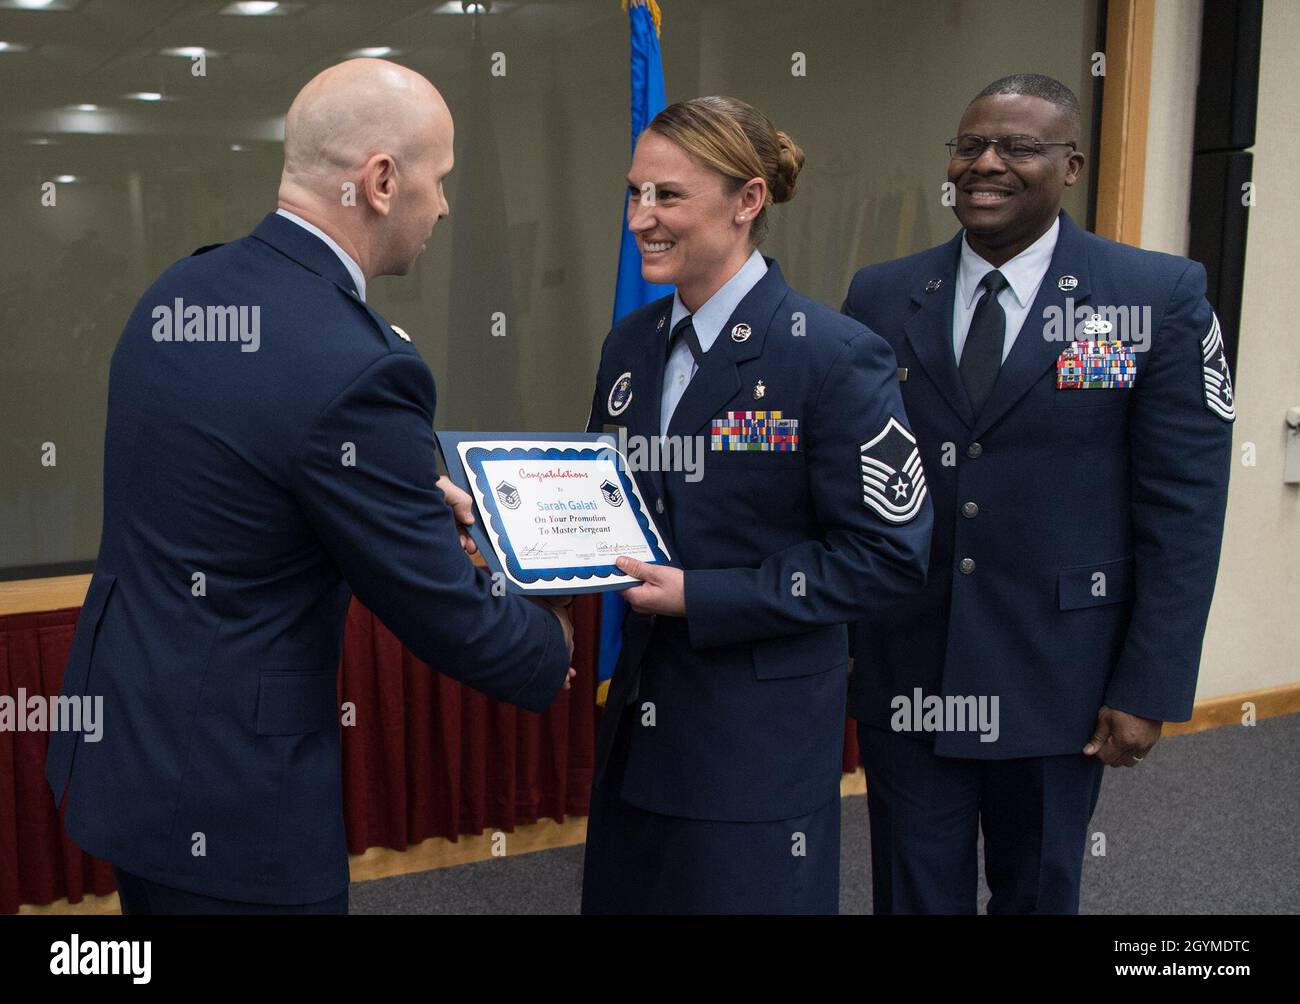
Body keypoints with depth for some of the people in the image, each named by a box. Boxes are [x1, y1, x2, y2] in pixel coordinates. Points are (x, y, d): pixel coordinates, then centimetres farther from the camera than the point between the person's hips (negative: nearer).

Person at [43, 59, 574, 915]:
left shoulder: (176, 292, 0)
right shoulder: (360, 369, -26)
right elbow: (443, 613, -17)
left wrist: (419, 499, 15)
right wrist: (554, 645, 3)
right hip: (224, 799, -9)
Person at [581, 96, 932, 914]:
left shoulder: (836, 356, -16)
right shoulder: (632, 343, 6)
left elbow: (889, 553, -16)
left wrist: (700, 598, -19)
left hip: (763, 737, -6)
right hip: (644, 711, 7)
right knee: (623, 891, 18)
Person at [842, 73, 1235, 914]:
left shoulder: (1161, 297, -6)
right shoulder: (880, 298, 2)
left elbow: (1184, 506, -7)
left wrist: (1151, 689, -9)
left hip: (1056, 679, -1)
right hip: (906, 677, 2)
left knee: (1040, 890, 17)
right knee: (916, 892, 13)